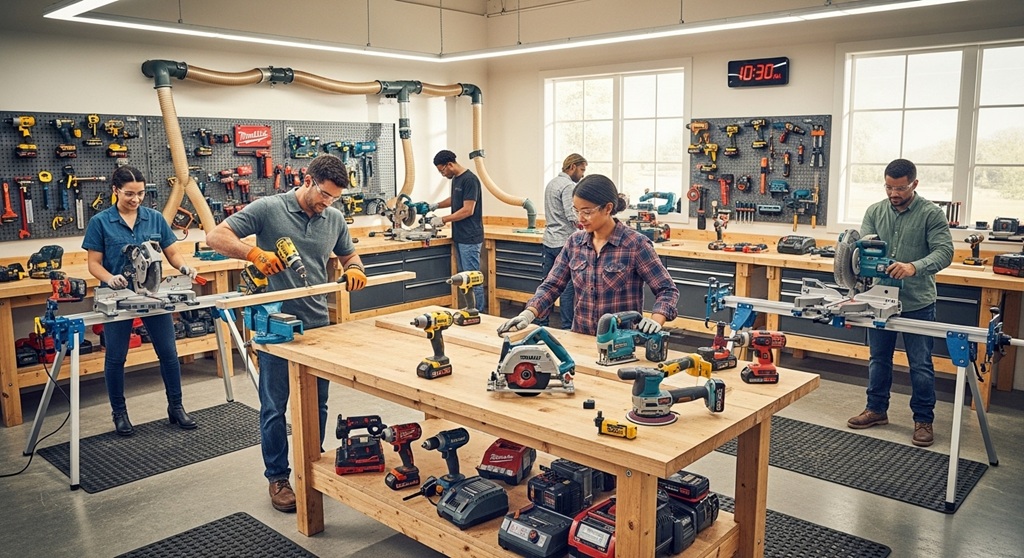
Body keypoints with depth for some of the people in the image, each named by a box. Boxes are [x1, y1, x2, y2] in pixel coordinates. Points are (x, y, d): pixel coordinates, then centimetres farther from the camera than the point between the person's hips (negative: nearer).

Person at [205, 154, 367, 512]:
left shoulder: (335, 218, 5)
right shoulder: (268, 209, -9)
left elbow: (349, 256, 18)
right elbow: (216, 237, -11)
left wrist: (354, 270, -6)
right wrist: (254, 253, -28)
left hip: (317, 325, 5)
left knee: (317, 404, 14)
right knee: (274, 407, 6)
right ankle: (278, 478, 20)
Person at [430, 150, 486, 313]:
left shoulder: (470, 180, -15)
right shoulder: (455, 179, 13)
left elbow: (468, 210, -19)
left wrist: (443, 220, -14)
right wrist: (437, 205, 17)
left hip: (470, 238, -9)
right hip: (459, 237, 9)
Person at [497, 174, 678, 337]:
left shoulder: (635, 244, -9)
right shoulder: (575, 242, 6)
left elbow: (667, 290, -7)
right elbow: (552, 285, 7)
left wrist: (655, 320, -25)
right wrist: (528, 313, -9)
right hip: (580, 338, 4)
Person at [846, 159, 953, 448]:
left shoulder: (931, 214, -7)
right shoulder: (875, 212, 4)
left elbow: (944, 251, -16)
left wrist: (914, 267, -34)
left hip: (917, 304, -3)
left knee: (921, 365, 6)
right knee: (878, 359, 15)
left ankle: (923, 420, 20)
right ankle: (876, 409, 31)